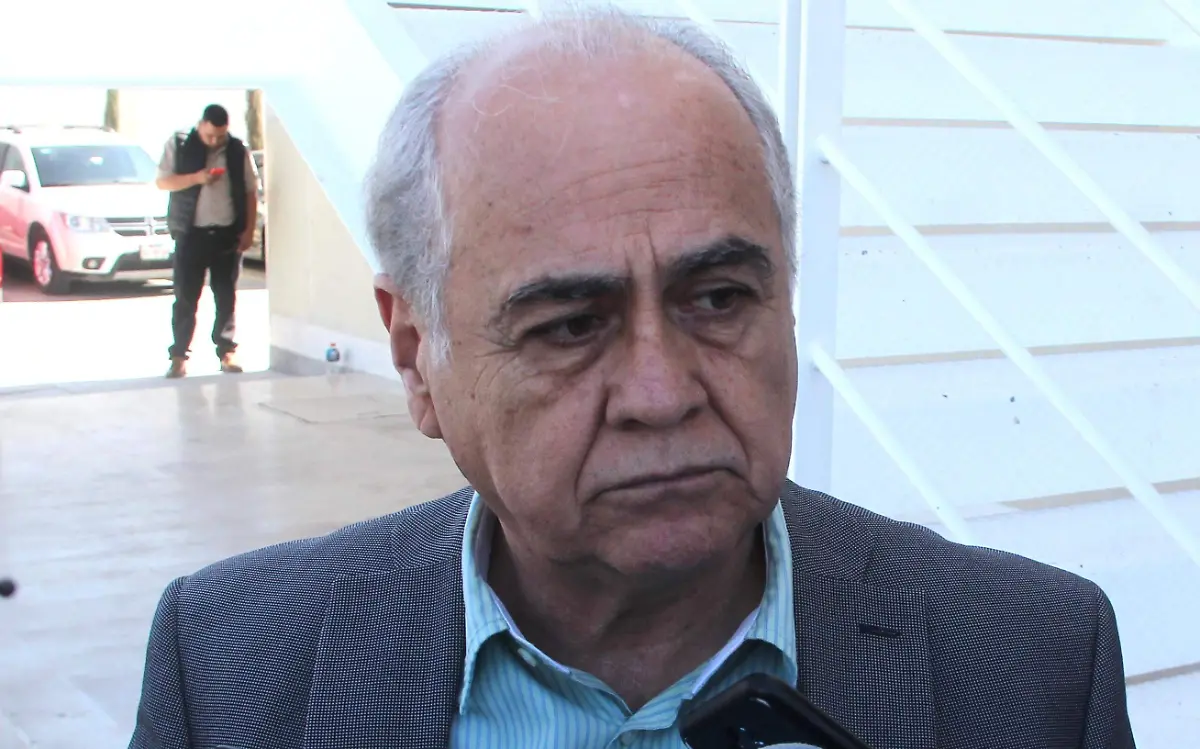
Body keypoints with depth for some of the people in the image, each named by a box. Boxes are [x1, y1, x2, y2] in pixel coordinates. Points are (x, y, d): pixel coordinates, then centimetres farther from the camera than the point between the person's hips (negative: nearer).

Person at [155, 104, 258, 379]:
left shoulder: (238, 151, 4)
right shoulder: (179, 145, 1)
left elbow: (251, 192, 7)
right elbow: (162, 182, -1)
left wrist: (249, 230, 0)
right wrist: (196, 178, -16)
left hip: (228, 233, 1)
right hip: (191, 232, -1)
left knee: (226, 297, 6)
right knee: (186, 298, -1)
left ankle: (227, 351, 14)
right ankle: (178, 355, 4)